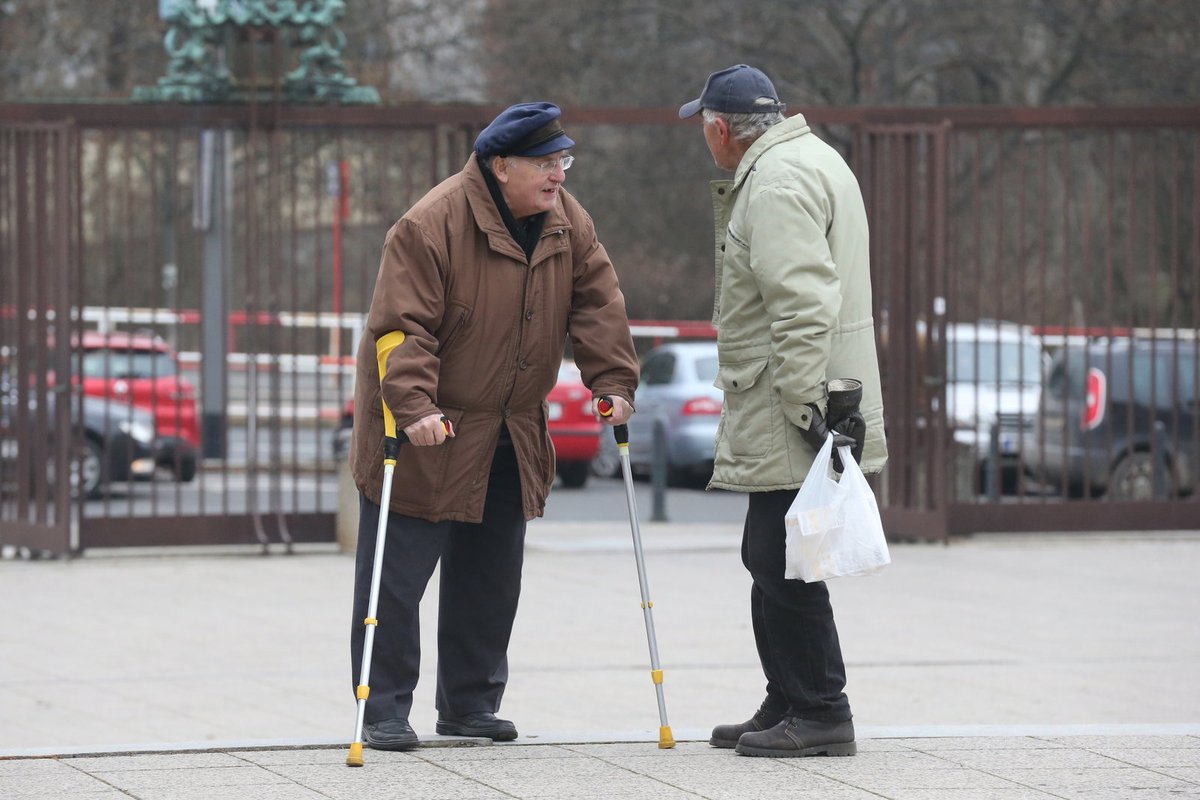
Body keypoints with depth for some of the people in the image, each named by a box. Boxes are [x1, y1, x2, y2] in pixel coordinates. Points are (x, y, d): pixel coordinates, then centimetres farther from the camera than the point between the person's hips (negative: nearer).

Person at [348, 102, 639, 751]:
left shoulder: (567, 224, 1)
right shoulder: (430, 226, -21)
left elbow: (597, 304, 4)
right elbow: (404, 326, -25)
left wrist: (613, 381, -8)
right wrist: (413, 407, -34)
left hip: (511, 440, 7)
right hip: (424, 435, -7)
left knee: (490, 579, 13)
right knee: (397, 577, -5)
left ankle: (471, 704, 25)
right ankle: (384, 712, 2)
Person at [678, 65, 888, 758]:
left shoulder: (776, 182, -16)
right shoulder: (812, 158, 20)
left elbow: (802, 304, -24)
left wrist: (807, 406, -26)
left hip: (795, 415, -11)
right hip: (791, 413, 11)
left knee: (782, 562, -8)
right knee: (772, 560, 16)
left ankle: (820, 714, -4)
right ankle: (787, 707, 22)